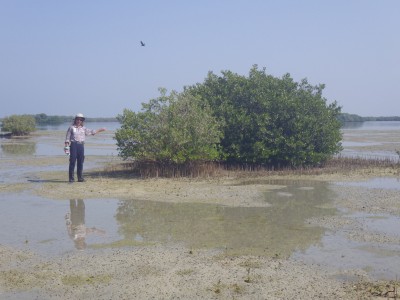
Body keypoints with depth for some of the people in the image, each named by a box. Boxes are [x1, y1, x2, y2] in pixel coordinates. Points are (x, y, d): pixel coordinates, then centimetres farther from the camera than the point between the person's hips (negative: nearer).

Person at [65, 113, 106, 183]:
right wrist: (66, 147, -6)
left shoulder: (83, 128, 17)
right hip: (74, 145, -4)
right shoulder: (71, 127, 5)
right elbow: (67, 138, 2)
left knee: (80, 162, 5)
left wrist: (100, 130, 22)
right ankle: (71, 178, -5)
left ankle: (80, 177, 11)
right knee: (72, 161, -7)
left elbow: (91, 132, 25)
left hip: (81, 145, 4)